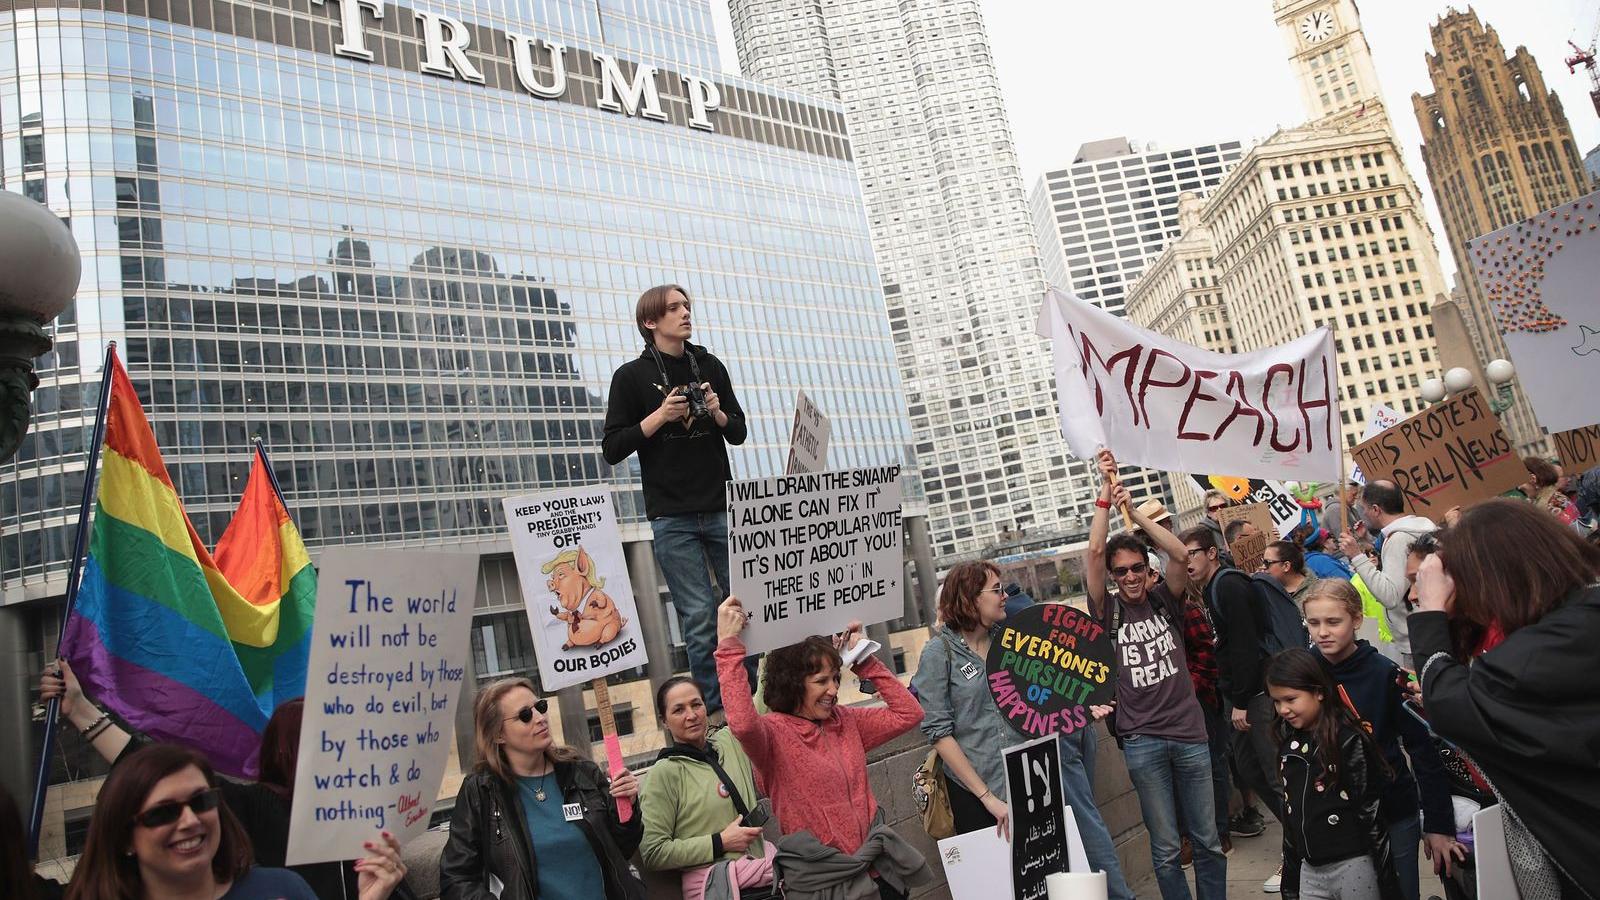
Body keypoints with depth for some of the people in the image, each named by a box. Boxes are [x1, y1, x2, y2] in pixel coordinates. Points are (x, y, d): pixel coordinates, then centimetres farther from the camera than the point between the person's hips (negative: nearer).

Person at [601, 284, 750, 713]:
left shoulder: (710, 366, 12)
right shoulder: (632, 376, 1)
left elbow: (739, 433, 16)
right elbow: (612, 448, -3)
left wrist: (718, 413, -4)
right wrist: (661, 415, -14)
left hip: (722, 510, 3)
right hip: (672, 519, -3)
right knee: (700, 619, -2)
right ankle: (715, 707, 11)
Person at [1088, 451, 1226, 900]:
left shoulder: (1164, 601, 5)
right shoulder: (1108, 611, 0)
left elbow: (1180, 553, -10)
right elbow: (1094, 551, -11)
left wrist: (1135, 514, -12)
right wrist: (1106, 492, -11)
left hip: (1189, 732, 2)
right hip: (1142, 741, -2)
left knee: (1208, 840, 12)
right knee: (1166, 848, 5)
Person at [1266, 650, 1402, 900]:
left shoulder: (1349, 740, -15)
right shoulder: (1290, 741, 4)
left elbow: (1372, 810, -13)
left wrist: (1385, 876, -12)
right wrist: (1290, 860, 17)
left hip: (1352, 865, -6)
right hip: (1310, 868, 6)